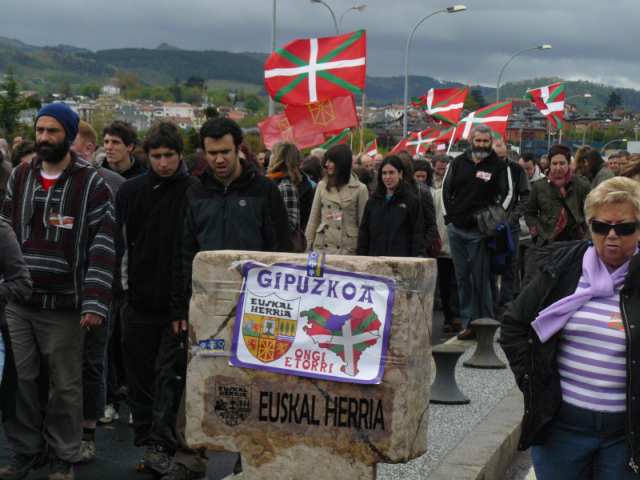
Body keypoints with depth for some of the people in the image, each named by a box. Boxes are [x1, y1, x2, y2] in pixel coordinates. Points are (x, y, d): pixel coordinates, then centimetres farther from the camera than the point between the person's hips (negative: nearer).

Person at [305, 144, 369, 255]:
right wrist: (309, 244, 6)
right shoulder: (322, 185, 9)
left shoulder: (360, 189, 0)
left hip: (348, 249, -3)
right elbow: (314, 218, 10)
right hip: (322, 247, 3)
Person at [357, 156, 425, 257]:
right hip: (375, 259, 4)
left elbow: (418, 233, -2)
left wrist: (418, 256, -10)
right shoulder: (373, 201, 13)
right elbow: (363, 232, 16)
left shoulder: (411, 200, 1)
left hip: (402, 259, -4)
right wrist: (361, 256, 8)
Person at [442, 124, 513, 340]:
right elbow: (446, 189, 15)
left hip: (479, 232, -4)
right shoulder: (458, 162, 9)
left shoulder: (498, 166, -1)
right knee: (462, 278, 7)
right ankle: (468, 322, 14)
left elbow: (507, 192, 2)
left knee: (481, 279, -4)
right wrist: (449, 215, 7)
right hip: (456, 229, 4)